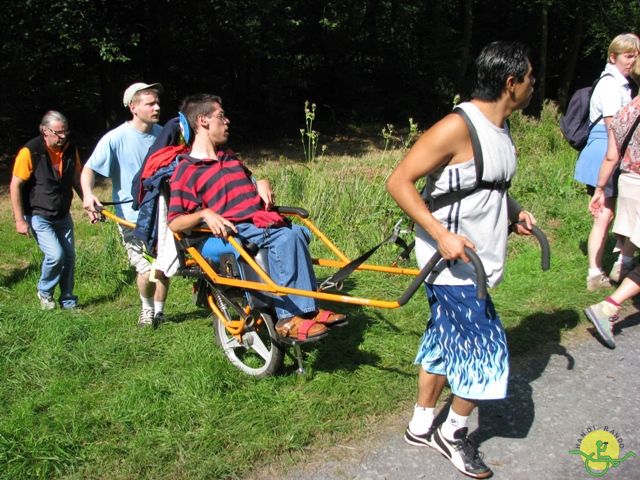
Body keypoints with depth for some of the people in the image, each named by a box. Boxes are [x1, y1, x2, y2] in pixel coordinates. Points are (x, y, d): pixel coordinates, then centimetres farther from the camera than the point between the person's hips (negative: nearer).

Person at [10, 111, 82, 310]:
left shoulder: (70, 148, -2)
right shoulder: (30, 151, -18)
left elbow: (76, 180, 12)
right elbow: (15, 186, -14)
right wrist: (19, 220, -14)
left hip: (63, 216, 5)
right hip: (38, 216, -5)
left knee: (69, 256, 5)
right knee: (55, 255, -17)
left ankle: (68, 301, 22)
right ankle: (44, 292, 11)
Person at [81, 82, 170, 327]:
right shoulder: (115, 138, -13)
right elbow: (89, 169, -11)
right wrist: (88, 193, -28)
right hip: (132, 216, -4)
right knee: (147, 271, -11)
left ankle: (159, 311, 30)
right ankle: (147, 307, 20)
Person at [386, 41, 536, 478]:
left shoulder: (500, 127, 10)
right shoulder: (458, 127, -21)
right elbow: (399, 181, -22)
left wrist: (513, 212, 11)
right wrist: (441, 234, -28)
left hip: (477, 259, 10)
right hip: (454, 261, -9)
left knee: (446, 341, 18)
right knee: (485, 349, -1)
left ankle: (421, 426, 34)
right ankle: (454, 433, 21)